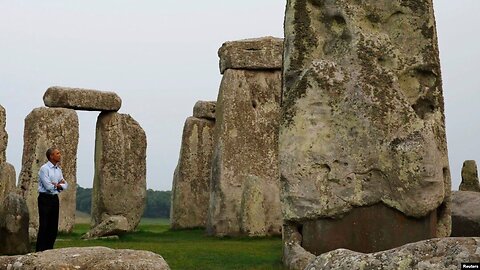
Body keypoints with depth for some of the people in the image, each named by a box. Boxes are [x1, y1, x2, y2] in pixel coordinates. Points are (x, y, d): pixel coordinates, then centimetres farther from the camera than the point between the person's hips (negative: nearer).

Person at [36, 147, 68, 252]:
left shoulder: (58, 169, 13)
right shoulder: (44, 168, -11)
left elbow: (65, 185, 10)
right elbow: (48, 186, -17)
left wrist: (57, 185, -9)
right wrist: (59, 184, -1)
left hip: (55, 199, 7)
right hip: (45, 199, -7)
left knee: (53, 227, 6)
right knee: (44, 226, -7)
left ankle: (49, 250, 13)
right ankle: (39, 251, -2)